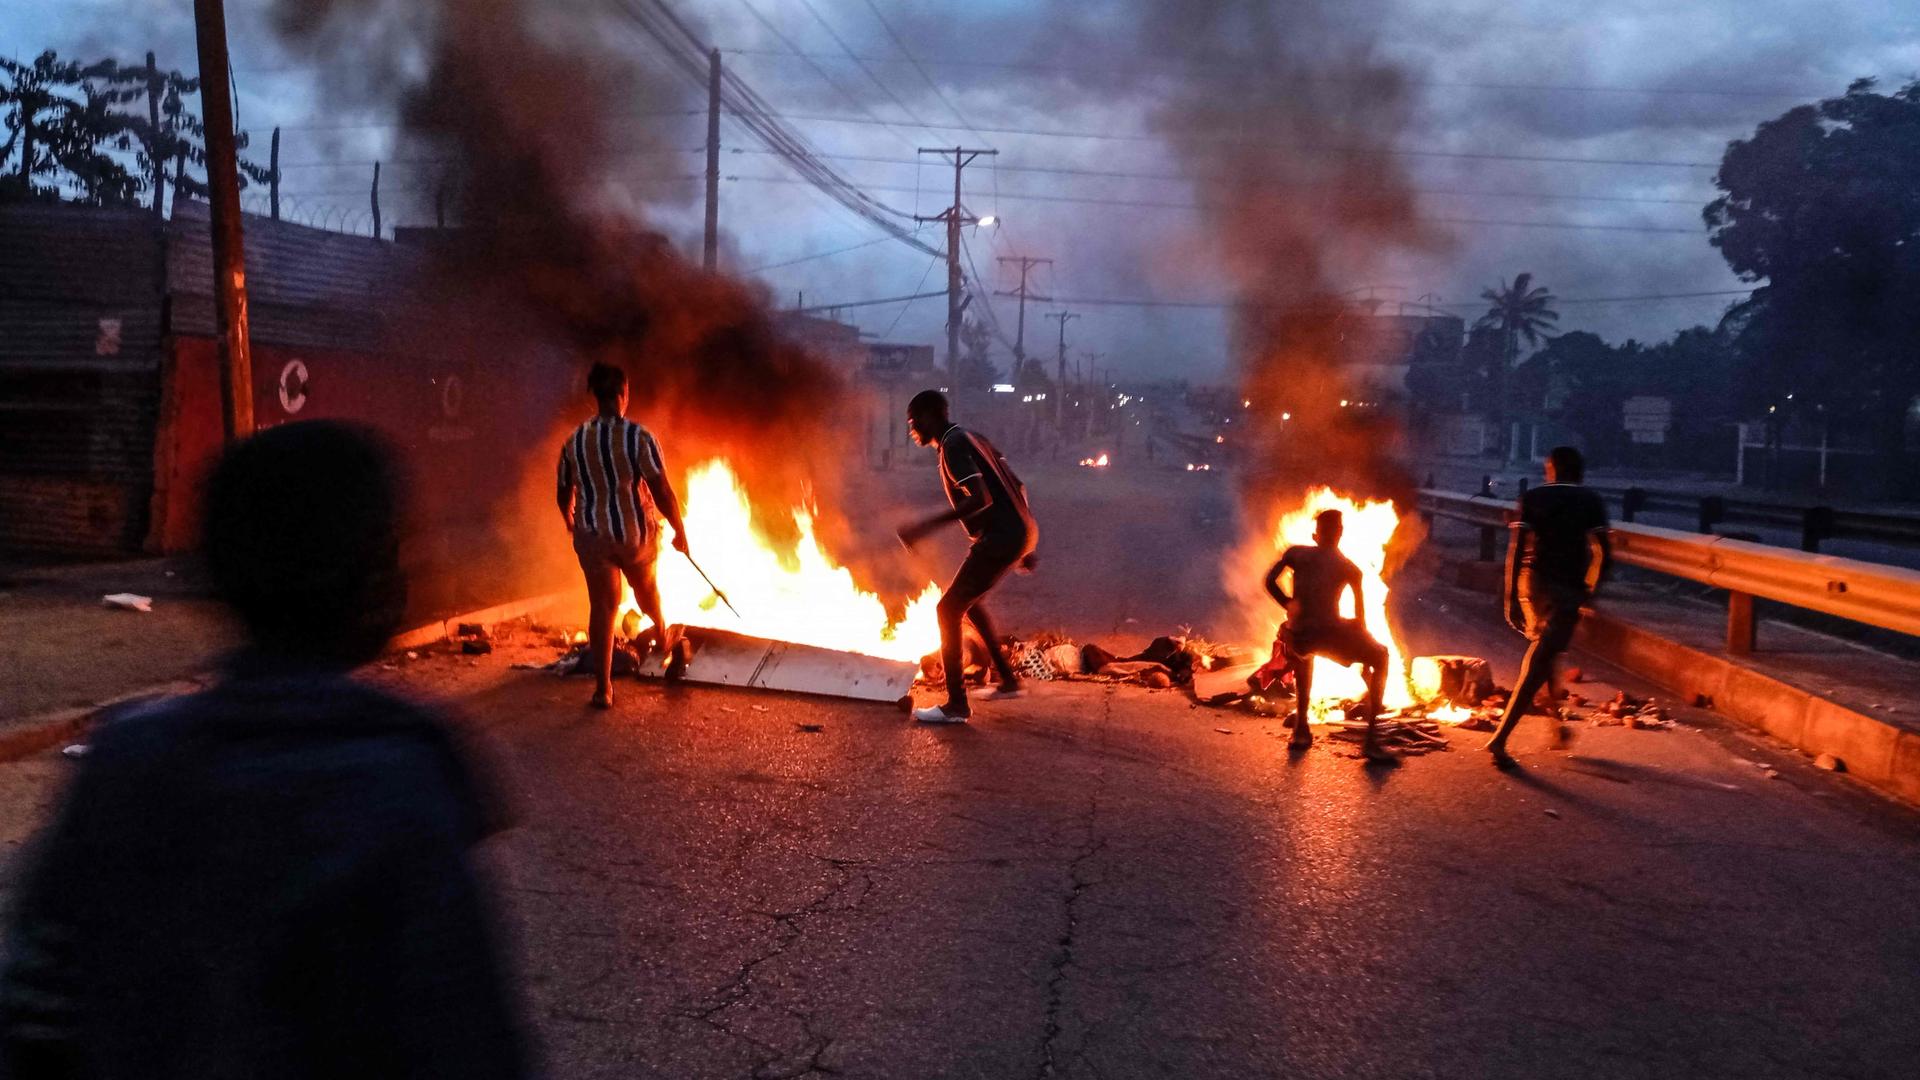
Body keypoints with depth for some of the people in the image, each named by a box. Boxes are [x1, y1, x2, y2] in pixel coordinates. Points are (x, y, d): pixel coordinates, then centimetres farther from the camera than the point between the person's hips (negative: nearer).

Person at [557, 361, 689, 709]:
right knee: (645, 586, 26)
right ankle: (662, 632, 56)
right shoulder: (639, 437, -16)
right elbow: (663, 492, -17)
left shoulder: (574, 441, -2)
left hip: (592, 536, 2)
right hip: (636, 533, -2)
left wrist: (571, 521, 29)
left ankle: (602, 687, 4)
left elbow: (564, 495, 7)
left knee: (602, 607, 7)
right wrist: (680, 531, -5)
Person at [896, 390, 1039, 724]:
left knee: (949, 609, -6)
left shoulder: (954, 446, -12)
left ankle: (956, 704, -3)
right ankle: (1008, 680, 31)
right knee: (967, 600, 25)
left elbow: (981, 498, -26)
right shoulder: (972, 438, 18)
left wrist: (929, 525, -28)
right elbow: (1017, 486, 20)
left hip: (1001, 537, -10)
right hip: (1019, 532, 10)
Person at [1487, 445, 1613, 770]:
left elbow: (1516, 550, -3)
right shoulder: (1590, 501, 5)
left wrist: (1512, 599, -1)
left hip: (1532, 583, 3)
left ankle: (1555, 722, 32)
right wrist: (1590, 591, 11)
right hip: (1567, 590, -3)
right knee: (1538, 664, -3)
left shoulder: (1533, 498, 6)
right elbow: (1603, 556, -4)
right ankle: (1500, 739, -12)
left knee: (1543, 649, 25)